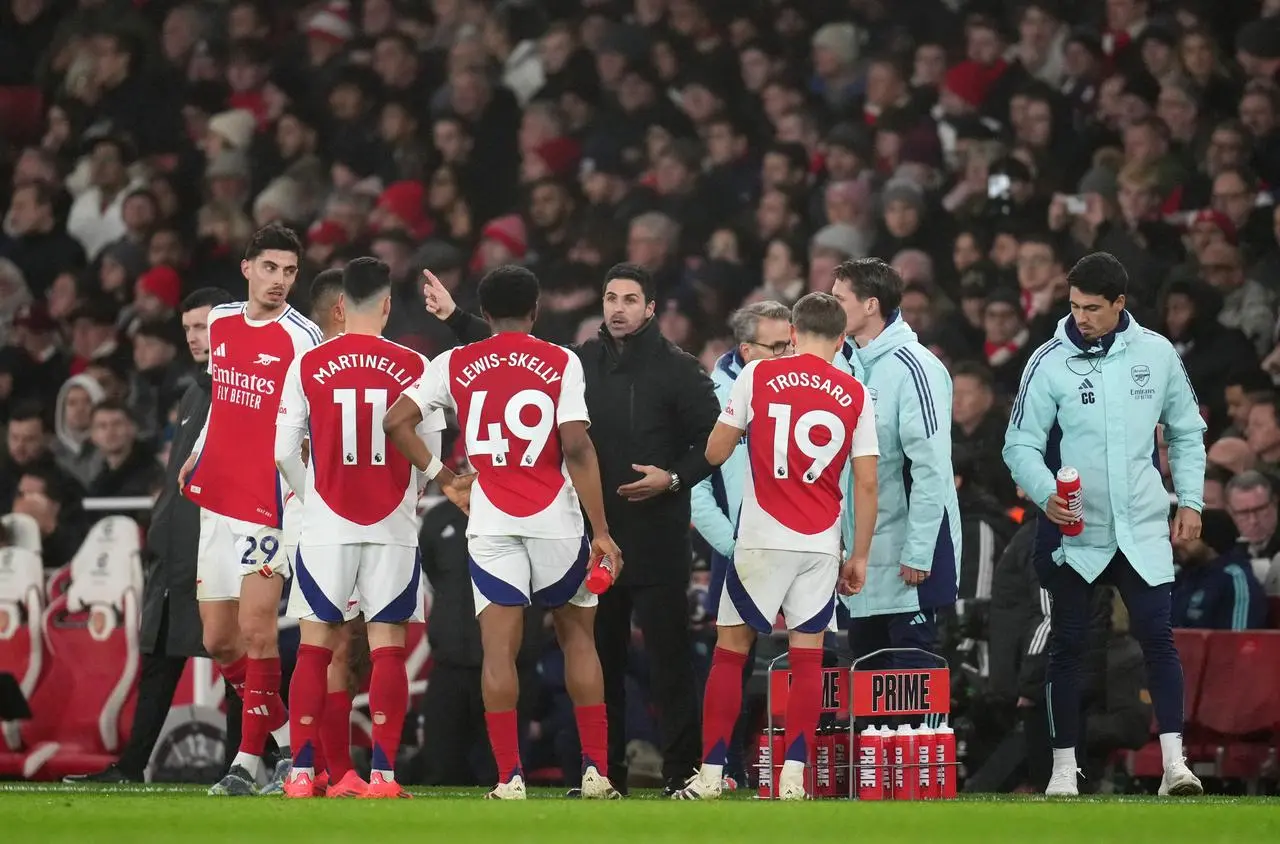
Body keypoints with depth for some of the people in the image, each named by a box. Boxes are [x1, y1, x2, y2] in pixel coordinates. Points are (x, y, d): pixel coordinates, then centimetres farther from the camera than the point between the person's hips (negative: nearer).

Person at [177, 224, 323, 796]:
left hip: (270, 503, -7)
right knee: (219, 641, 9)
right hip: (217, 494, 7)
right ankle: (291, 739, 23)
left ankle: (250, 758, -5)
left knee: (255, 629, -12)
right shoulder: (219, 322, 10)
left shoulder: (301, 338, -10)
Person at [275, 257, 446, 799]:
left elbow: (284, 452, 0)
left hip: (325, 528, 1)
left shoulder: (308, 365, -1)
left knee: (315, 647, 6)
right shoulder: (413, 367, -2)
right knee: (387, 648, 2)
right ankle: (382, 773, -4)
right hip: (393, 527, -1)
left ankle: (301, 773, 2)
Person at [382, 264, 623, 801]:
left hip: (492, 524, 1)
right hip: (556, 519, -1)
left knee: (499, 646, -2)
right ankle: (596, 771, 10)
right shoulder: (561, 363, -1)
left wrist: (441, 477, 10)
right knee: (577, 636, 13)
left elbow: (395, 422, -1)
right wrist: (601, 530, -7)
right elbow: (577, 449, -9)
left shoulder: (455, 366, 5)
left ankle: (509, 778, -10)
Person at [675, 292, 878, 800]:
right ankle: (793, 776, -1)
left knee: (730, 651, 6)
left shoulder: (757, 375, -2)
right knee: (807, 656, 5)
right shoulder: (855, 395, 3)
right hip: (822, 545, 2)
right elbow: (867, 482, 2)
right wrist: (859, 557, 9)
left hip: (762, 541, -1)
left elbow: (715, 453, 3)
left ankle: (711, 773, 3)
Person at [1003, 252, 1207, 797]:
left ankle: (1173, 761, -8)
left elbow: (1186, 431, 15)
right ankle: (1064, 767, 13)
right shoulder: (1050, 362, -5)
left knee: (1157, 636, -8)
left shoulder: (1156, 354, 2)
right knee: (1067, 645, 5)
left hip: (1143, 528, 1)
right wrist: (1046, 494, -21)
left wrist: (1189, 499, 8)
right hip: (1073, 529, -1)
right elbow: (1020, 444, -3)